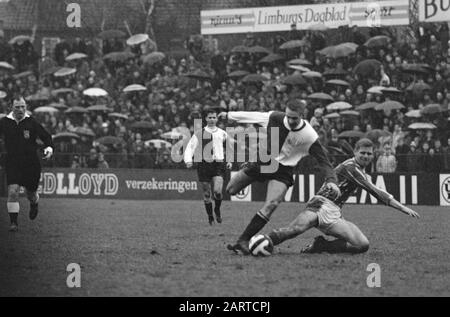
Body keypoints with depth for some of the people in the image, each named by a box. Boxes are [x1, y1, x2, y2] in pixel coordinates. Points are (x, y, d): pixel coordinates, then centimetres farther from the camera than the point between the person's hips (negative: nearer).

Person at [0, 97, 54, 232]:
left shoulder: (31, 122, -6)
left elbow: (46, 136, -2)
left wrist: (49, 147, -20)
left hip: (31, 163, 0)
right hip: (13, 163, 0)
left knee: (31, 193, 13)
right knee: (12, 191, -16)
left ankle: (34, 204, 51)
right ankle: (14, 222, -7)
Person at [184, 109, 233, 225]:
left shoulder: (222, 133, 11)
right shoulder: (199, 134, 5)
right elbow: (190, 147, -1)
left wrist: (229, 161, 14)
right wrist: (188, 160, -16)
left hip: (218, 164, 0)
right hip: (204, 164, 0)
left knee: (218, 191, -16)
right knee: (207, 193, 1)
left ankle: (217, 210, 12)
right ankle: (210, 217, 18)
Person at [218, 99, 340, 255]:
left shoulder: (309, 136, -22)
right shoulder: (274, 118, -15)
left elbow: (323, 161, -18)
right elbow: (253, 116, 2)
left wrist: (331, 180, -34)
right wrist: (229, 115, 14)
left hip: (282, 170, -3)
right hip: (261, 160, 3)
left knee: (270, 205, -24)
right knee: (231, 190, 6)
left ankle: (243, 241, -22)